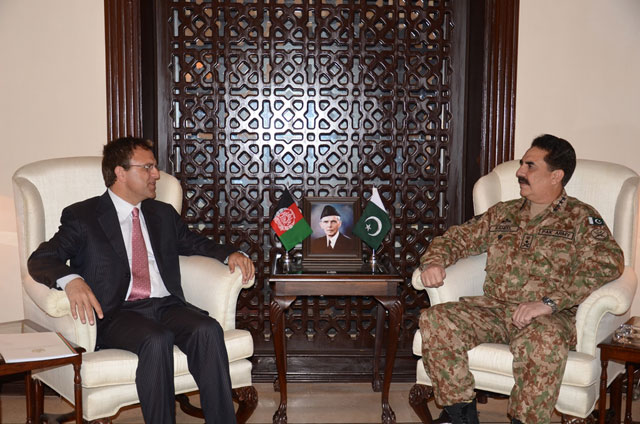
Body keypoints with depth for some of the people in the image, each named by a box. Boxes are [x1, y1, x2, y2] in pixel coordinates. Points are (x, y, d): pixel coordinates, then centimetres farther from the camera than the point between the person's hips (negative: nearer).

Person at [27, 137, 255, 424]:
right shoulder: (82, 216, 9)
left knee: (208, 330, -28)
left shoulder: (164, 214, 24)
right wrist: (71, 279, -25)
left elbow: (197, 244, 32)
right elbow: (40, 259, -1)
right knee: (157, 339, -35)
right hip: (118, 312, -3)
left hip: (167, 305, 4)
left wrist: (230, 254, 8)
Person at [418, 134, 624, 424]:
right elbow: (459, 237, 23)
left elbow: (607, 263, -11)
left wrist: (549, 302, -24)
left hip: (549, 317, -4)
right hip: (494, 308, 5)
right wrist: (435, 260, -3)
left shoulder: (582, 218, 5)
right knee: (435, 320, -21)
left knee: (543, 338, -39)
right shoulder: (502, 213, 20)